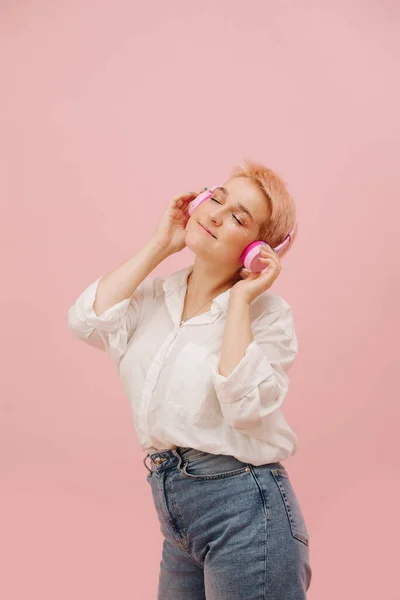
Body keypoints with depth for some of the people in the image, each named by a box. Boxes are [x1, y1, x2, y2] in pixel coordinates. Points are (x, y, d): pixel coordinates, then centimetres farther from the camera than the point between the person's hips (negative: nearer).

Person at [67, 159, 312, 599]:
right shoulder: (155, 294, 5)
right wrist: (159, 245, -6)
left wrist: (240, 299, -18)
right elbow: (87, 321, -12)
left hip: (244, 511, -5)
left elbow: (245, 407, -23)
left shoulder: (267, 312, -9)